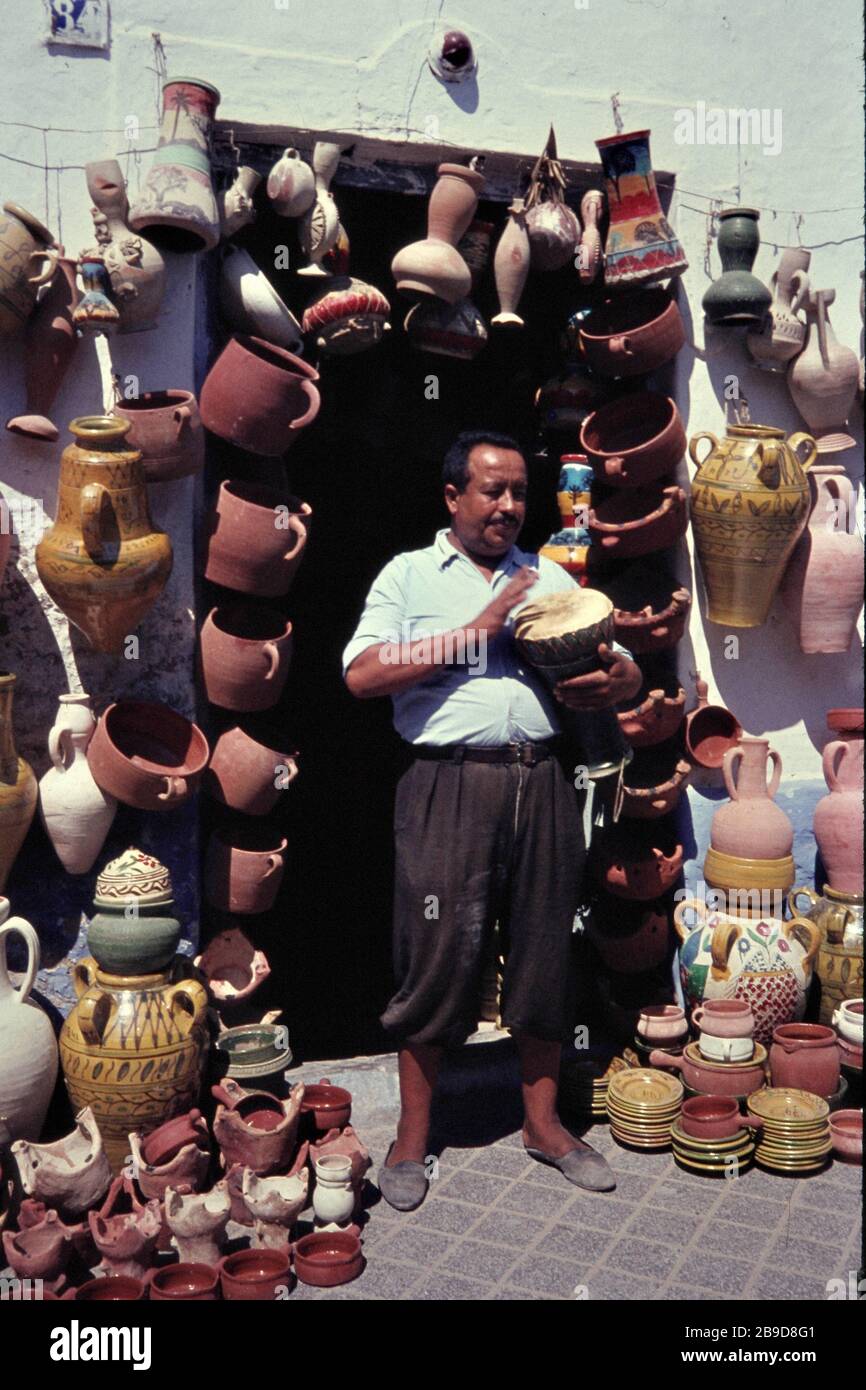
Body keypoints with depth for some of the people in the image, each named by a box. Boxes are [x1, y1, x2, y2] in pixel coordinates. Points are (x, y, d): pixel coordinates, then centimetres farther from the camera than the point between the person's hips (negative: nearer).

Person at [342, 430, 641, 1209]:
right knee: (439, 954, 0)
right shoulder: (409, 574, 7)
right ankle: (412, 1139, 17)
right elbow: (363, 674, -8)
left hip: (542, 782, 4)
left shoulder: (549, 578, 18)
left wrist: (609, 683, -10)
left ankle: (543, 1122, 26)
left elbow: (627, 672, 15)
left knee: (545, 949, 9)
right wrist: (477, 630, -9)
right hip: (451, 781, -3)